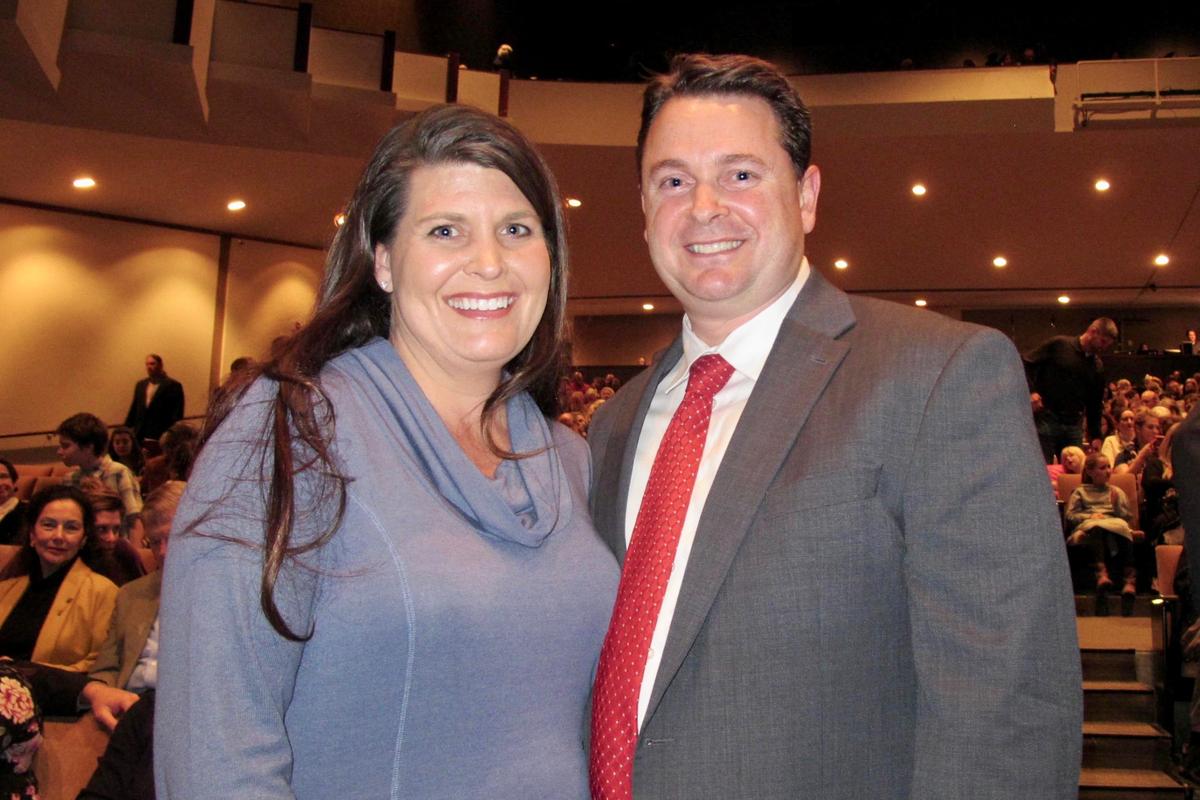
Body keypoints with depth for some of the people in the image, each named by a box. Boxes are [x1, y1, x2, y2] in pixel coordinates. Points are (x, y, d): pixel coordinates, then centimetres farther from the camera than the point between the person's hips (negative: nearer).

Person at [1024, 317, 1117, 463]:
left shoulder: (1097, 367, 13)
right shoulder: (1059, 344, -2)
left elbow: (1095, 404, 16)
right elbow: (1027, 363, -3)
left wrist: (1095, 437, 12)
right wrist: (1031, 391, -16)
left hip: (1074, 425, 5)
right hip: (1046, 418, -5)